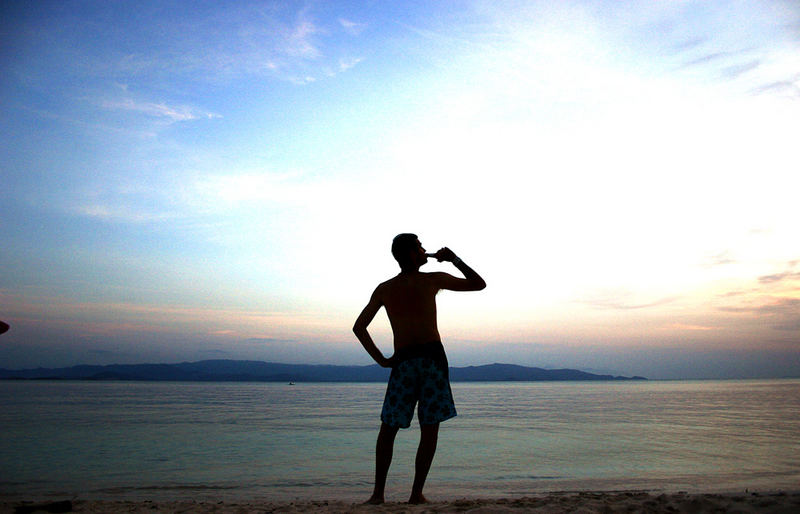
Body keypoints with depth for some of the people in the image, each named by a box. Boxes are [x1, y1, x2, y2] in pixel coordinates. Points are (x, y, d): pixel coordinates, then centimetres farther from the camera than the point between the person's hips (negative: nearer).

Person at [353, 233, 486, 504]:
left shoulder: (383, 289, 11)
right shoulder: (433, 280, 3)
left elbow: (359, 327, 7)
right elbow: (479, 284, 10)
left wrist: (380, 359, 8)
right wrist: (454, 260, 17)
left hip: (403, 362, 2)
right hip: (432, 357, -2)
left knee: (388, 429, 12)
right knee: (429, 430, 6)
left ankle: (378, 492, 8)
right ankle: (416, 493, 6)